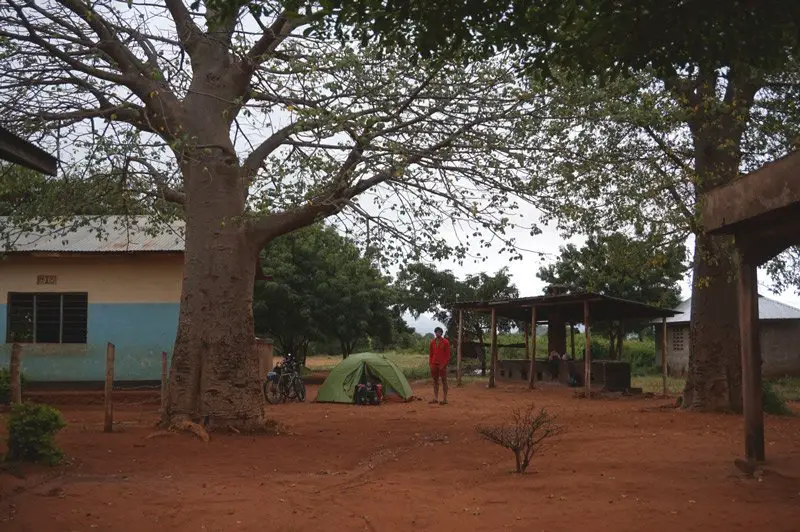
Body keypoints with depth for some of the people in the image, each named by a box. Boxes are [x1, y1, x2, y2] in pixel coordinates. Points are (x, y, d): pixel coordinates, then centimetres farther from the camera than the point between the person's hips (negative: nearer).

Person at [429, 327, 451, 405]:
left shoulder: (445, 342, -6)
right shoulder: (432, 342, 9)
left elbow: (447, 354, -6)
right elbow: (431, 354, 14)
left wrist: (444, 364, -12)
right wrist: (430, 363, 6)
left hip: (442, 365, -5)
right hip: (434, 364, 5)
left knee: (444, 381, -1)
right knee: (435, 381, 9)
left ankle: (445, 399, 1)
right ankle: (435, 399, 14)